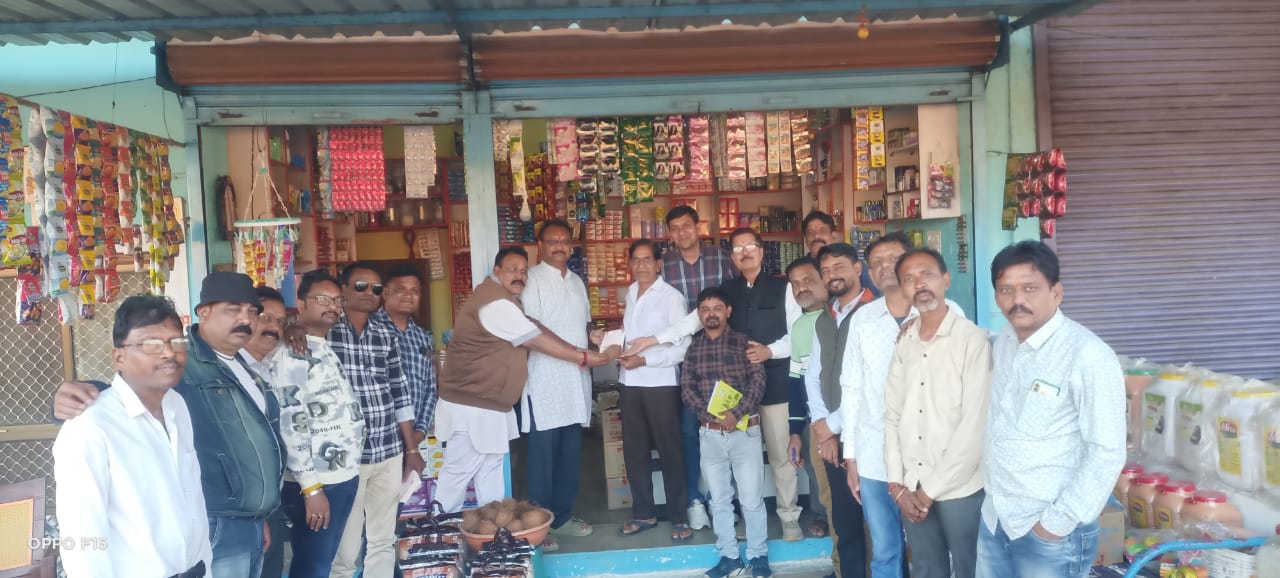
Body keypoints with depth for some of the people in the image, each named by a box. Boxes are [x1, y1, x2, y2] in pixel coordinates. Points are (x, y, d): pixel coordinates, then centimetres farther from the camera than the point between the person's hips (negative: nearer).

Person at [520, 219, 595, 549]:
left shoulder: (576, 281, 18)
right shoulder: (531, 279, -5)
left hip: (577, 378, 7)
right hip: (545, 379, -7)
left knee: (571, 452, 11)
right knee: (543, 454, -2)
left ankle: (562, 516, 23)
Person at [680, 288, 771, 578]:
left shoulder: (743, 342, -2)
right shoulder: (692, 348, 6)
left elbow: (758, 381, -9)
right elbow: (687, 389, 2)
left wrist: (736, 413, -20)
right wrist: (712, 413, -14)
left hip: (745, 431, -3)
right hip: (710, 434, 3)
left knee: (752, 499, 2)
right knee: (719, 499, 10)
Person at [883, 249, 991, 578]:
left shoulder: (973, 340, -11)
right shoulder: (903, 342, 5)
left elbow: (975, 426, -14)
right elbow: (892, 414, 6)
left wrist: (931, 489, -12)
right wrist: (897, 484, -2)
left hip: (959, 488, -4)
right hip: (911, 488, 4)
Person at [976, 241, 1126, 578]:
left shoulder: (1089, 356, -18)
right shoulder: (1002, 342, 4)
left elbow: (1107, 453, -19)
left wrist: (1059, 522, -16)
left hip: (1049, 532, -6)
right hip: (994, 518, 7)